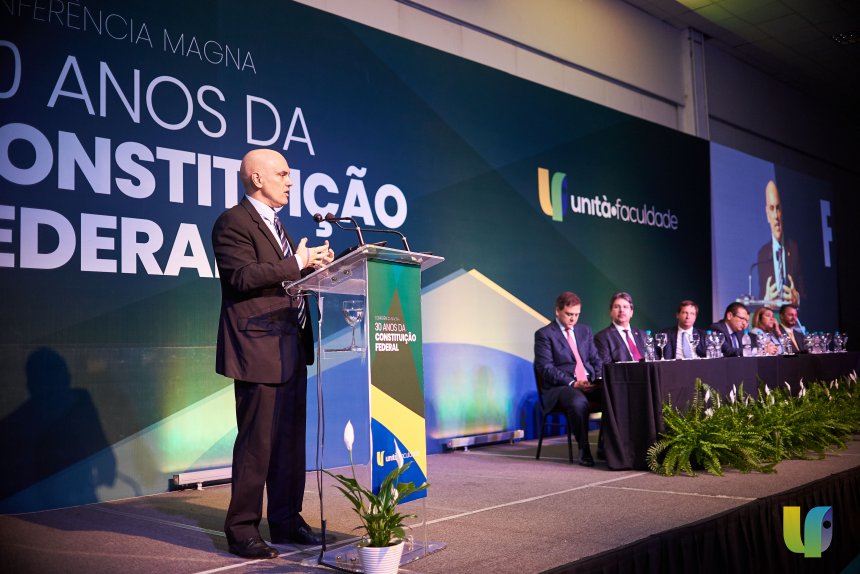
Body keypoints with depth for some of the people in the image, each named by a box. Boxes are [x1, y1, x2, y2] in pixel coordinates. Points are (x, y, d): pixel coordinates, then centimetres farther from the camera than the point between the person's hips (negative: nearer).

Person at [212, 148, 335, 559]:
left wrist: (315, 265, 8)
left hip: (291, 348, 9)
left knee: (291, 439, 12)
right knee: (257, 442, -5)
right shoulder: (233, 223, -7)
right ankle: (242, 530, 7)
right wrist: (296, 263, -17)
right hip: (259, 349, -9)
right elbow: (243, 276, -20)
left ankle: (286, 521, 23)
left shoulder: (274, 224, 22)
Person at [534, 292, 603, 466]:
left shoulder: (585, 330, 21)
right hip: (560, 387, -5)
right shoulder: (544, 334, 1)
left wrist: (599, 378, -3)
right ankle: (584, 449, -19)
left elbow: (595, 359, 19)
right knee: (579, 402, -39)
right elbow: (545, 368, -9)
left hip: (590, 384, 6)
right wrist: (572, 383, -20)